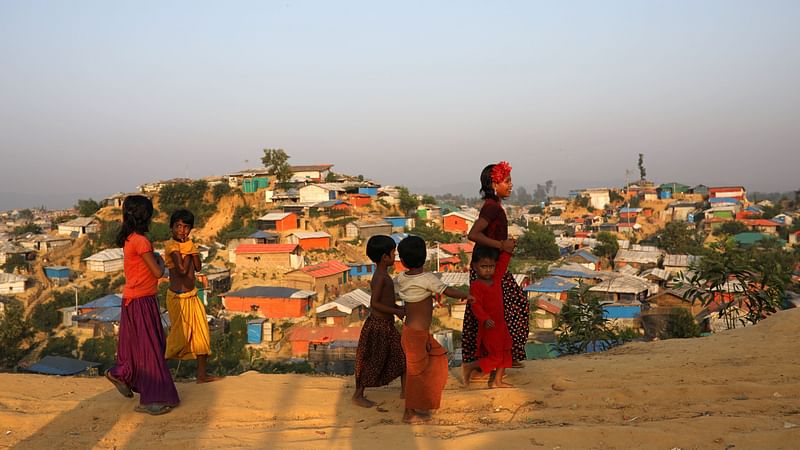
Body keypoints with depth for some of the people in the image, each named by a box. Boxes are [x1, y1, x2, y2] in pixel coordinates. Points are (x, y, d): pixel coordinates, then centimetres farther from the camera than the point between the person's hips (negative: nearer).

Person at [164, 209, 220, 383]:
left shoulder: (189, 244, 9)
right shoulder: (171, 245, -13)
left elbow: (198, 267, 0)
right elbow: (182, 269, -23)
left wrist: (191, 248, -6)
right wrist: (187, 250, -10)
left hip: (192, 296, 8)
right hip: (178, 297, -8)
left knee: (201, 333, 10)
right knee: (180, 336, -1)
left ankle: (202, 374, 19)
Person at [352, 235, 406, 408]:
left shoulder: (381, 274, 7)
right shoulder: (381, 277, -22)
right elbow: (374, 303, -27)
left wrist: (399, 308, 6)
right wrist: (396, 311, -20)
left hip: (387, 326, 9)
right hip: (378, 327, -9)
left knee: (402, 355, 15)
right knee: (372, 363, 5)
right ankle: (358, 395, 21)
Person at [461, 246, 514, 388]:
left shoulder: (496, 278, 3)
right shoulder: (476, 286, -17)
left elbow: (503, 261, 12)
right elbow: (475, 305, -27)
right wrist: (485, 319, -40)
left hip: (500, 324, 8)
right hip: (488, 327, -8)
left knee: (505, 354, 14)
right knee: (495, 357, -3)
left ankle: (497, 381, 26)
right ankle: (469, 367, 13)